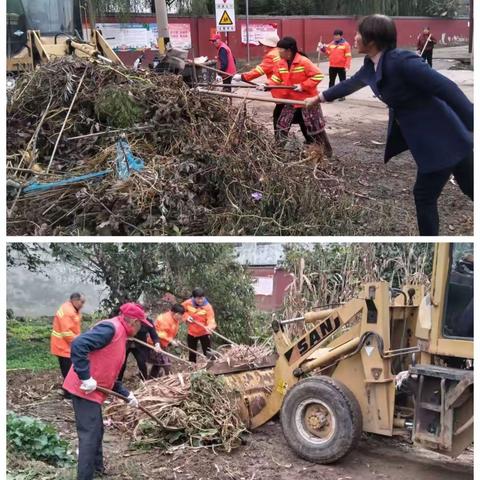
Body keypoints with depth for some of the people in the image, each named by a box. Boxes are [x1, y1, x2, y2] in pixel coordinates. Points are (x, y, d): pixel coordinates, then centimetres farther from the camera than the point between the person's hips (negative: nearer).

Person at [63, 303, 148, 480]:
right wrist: (86, 378, -28)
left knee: (96, 431, 22)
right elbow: (78, 344, -30)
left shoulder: (119, 334, 16)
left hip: (93, 390, 11)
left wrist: (126, 394, 16)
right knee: (90, 434, -8)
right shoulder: (111, 328, -16)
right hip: (85, 389, -11)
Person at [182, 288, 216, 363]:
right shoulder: (188, 303, -13)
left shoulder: (208, 306, -21)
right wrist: (186, 316, -13)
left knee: (208, 354, -5)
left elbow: (211, 320, -28)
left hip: (204, 333, -3)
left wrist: (210, 327, -50)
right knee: (192, 354, 18)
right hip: (191, 333, 3)